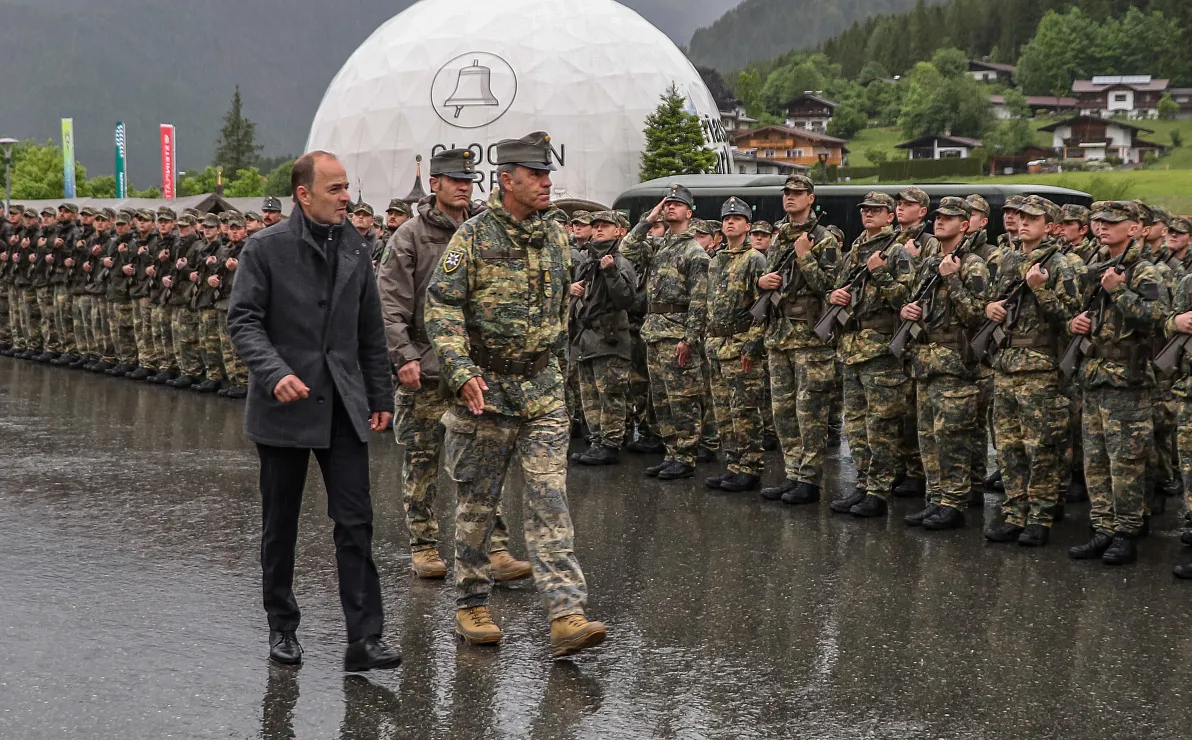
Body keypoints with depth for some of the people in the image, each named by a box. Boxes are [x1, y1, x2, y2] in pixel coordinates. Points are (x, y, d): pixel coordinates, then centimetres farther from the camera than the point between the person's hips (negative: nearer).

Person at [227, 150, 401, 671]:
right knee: (280, 526, 9)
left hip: (342, 408, 3)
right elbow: (243, 320, -9)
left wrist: (380, 395, 13)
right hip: (285, 407, -3)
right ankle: (282, 628, 24)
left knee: (355, 522, -5)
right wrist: (274, 373, -24)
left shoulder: (355, 250, 9)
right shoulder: (266, 249, -5)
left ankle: (364, 639, -4)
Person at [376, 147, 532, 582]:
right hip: (423, 368, -3)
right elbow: (390, 303, -7)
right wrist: (404, 356, -15)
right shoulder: (411, 236, -3)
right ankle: (423, 547, 15)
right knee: (421, 460, 5)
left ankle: (495, 550, 1)